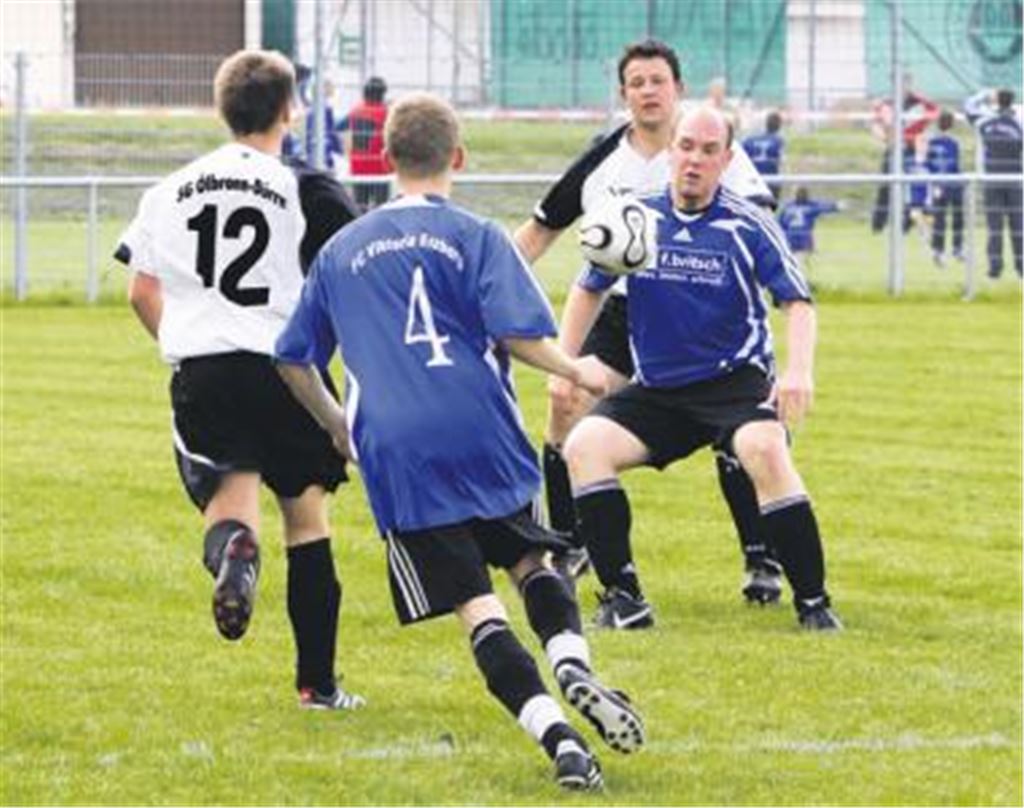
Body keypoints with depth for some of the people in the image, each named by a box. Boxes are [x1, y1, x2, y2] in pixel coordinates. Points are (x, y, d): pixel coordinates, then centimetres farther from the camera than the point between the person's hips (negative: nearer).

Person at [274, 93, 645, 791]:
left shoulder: (341, 251, 15)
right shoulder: (475, 238, 3)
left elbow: (294, 360, 22)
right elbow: (520, 335, -9)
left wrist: (336, 423, 39)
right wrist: (577, 372, 9)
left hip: (395, 458, 1)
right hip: (483, 439, -1)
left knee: (477, 607, -1)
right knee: (532, 563, 19)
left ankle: (557, 735, -17)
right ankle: (573, 667, -9)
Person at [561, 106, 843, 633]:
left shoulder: (748, 225, -7)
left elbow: (797, 302, -8)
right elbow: (588, 289, 16)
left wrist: (799, 371, -25)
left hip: (736, 380, -4)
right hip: (655, 389, 4)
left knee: (764, 451, -34)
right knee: (584, 446, -19)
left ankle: (813, 603, -24)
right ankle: (623, 598, -14)